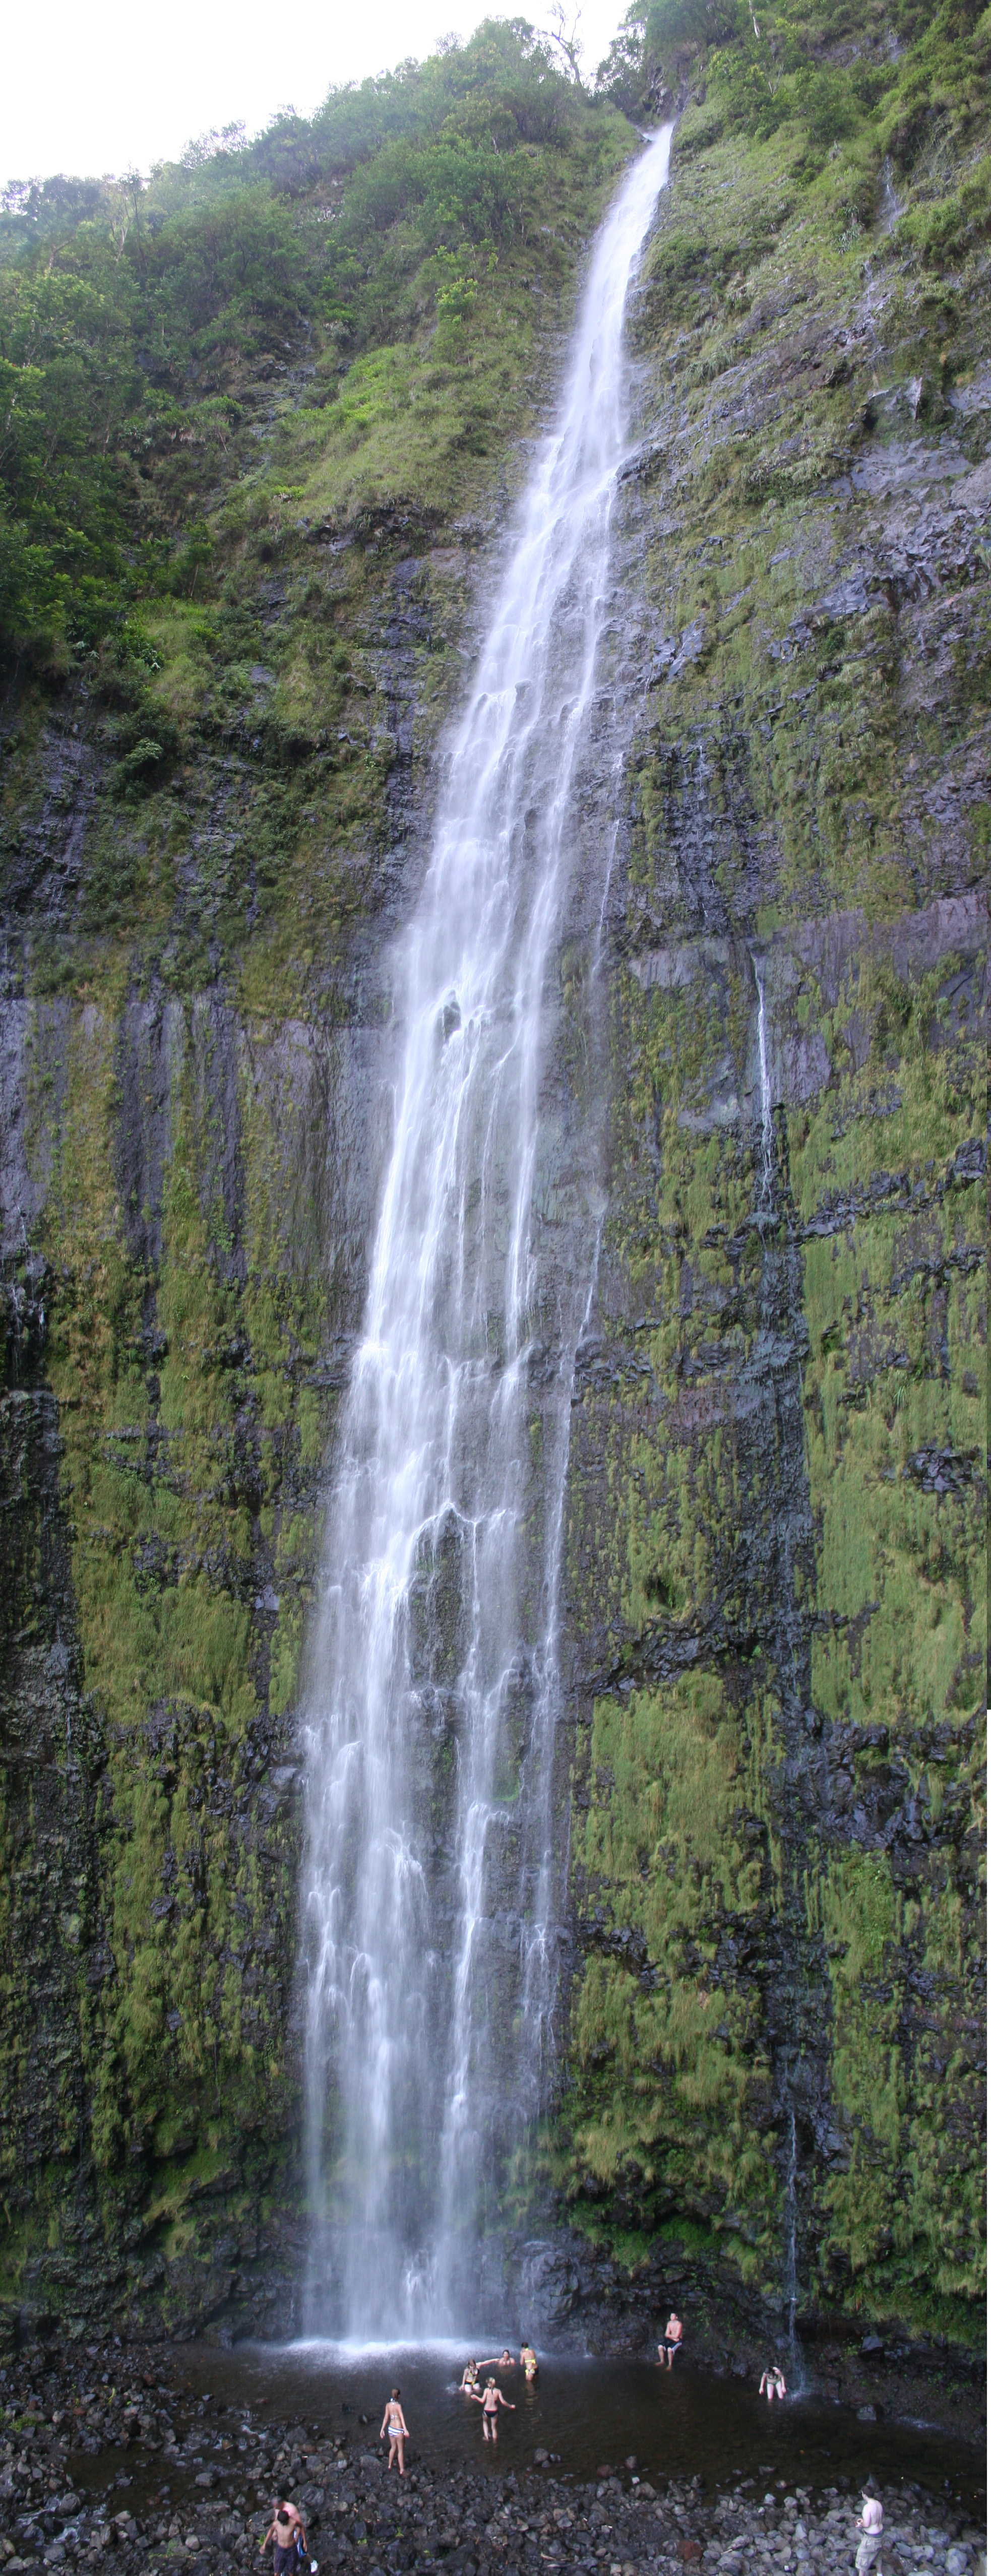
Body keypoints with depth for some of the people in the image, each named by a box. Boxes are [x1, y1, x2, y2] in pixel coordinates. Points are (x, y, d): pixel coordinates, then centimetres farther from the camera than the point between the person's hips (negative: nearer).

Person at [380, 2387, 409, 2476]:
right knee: (401, 2450, 10)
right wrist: (405, 2430, -39)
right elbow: (402, 2418, -31)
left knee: (393, 2447, 27)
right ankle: (402, 2470, 18)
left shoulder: (388, 2405, -3)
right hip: (399, 2431, -6)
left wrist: (382, 2430, 9)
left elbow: (386, 2418, 2)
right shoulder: (398, 2406, -21)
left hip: (391, 2429, 6)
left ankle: (389, 2465, 41)